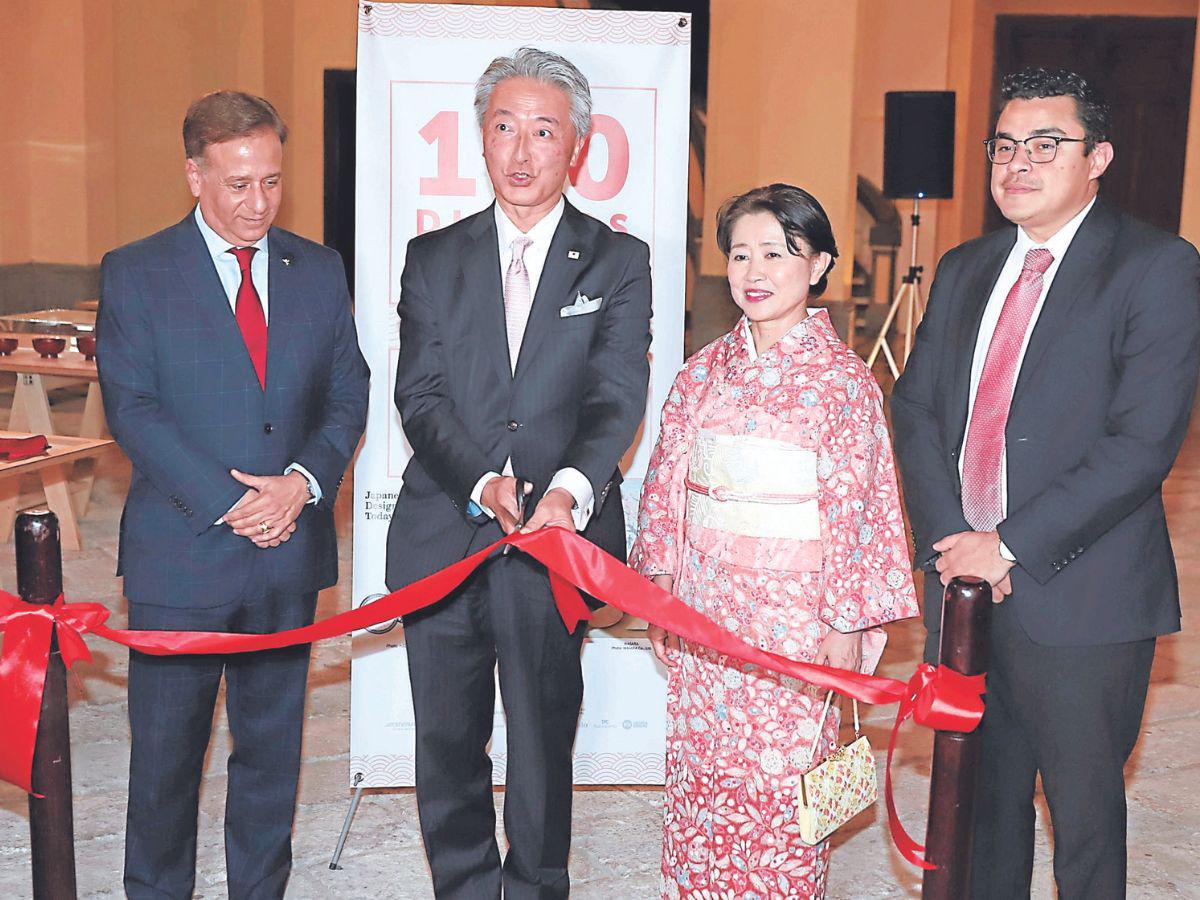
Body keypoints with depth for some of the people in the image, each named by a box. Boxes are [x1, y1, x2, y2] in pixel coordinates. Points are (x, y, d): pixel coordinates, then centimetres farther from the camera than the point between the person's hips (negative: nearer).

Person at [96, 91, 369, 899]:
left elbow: (348, 395, 7)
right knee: (166, 747, 8)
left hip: (290, 553, 3)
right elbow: (131, 409, -8)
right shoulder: (135, 273, -1)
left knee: (273, 743, 13)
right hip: (181, 553, -2)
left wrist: (304, 481, -11)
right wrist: (226, 503, -15)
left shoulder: (319, 269, 8)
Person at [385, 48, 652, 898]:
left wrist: (571, 487, -27)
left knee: (543, 740, 6)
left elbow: (617, 396, -8)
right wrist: (482, 482, -18)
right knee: (446, 741, 12)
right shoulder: (433, 258, 9)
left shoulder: (619, 262, 4)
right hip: (441, 536, 2)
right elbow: (419, 394, 0)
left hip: (557, 539, -2)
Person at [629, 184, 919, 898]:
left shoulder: (843, 379, -9)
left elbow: (852, 507, -9)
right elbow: (665, 482, 9)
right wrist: (660, 591, 8)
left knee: (779, 776, 4)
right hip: (703, 603, 5)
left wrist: (842, 626, -9)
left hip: (793, 611, -4)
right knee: (698, 770, 14)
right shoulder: (706, 370, 5)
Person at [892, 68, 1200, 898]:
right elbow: (916, 409, 8)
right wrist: (949, 540, -7)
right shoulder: (965, 269, 13)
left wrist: (1009, 547, -16)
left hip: (1079, 598, -5)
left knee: (1085, 809, 8)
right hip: (963, 583, 5)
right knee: (981, 791, 16)